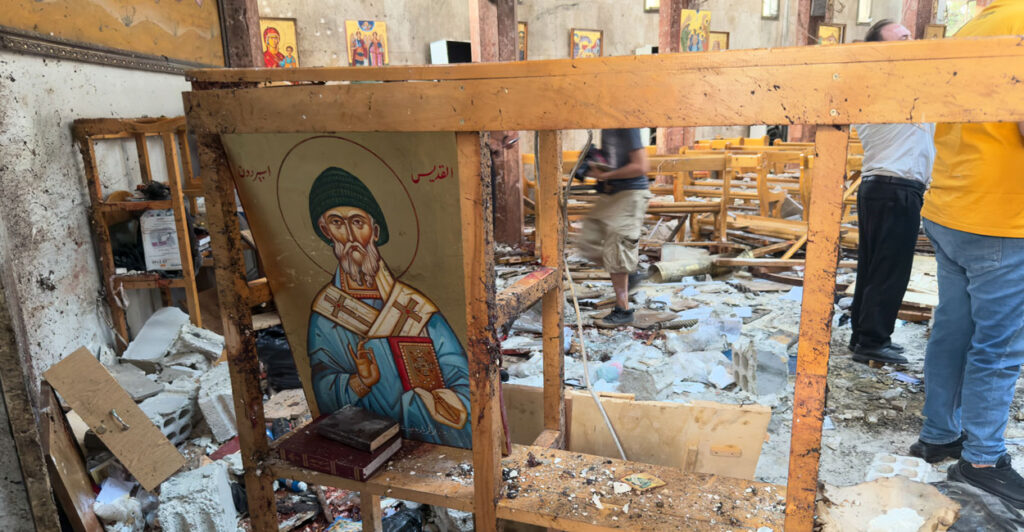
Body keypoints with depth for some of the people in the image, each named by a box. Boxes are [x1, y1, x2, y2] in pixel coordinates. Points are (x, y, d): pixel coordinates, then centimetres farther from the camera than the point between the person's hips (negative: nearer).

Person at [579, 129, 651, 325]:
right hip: (609, 194, 9)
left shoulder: (627, 128, -17)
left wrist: (605, 175, -17)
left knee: (616, 252, -7)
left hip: (630, 194, -9)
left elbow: (641, 166, -22)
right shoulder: (607, 128, 10)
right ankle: (628, 274, 26)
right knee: (588, 243, 8)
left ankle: (623, 310, 5)